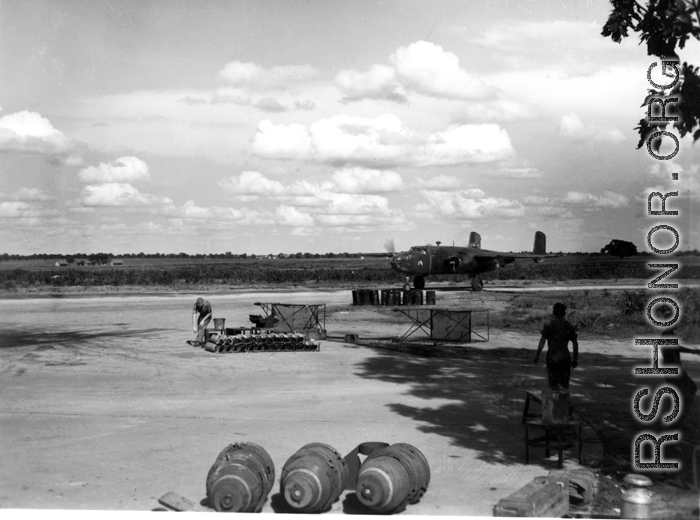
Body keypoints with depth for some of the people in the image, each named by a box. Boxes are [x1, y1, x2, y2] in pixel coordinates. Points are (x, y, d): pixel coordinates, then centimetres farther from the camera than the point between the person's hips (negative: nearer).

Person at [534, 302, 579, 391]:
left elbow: (542, 340, -8)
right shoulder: (569, 326, 8)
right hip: (565, 357, 3)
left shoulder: (549, 324, -3)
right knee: (564, 384, 11)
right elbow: (575, 343, 8)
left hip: (552, 356, -3)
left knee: (554, 383, -1)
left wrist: (537, 355, -3)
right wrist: (575, 359, 15)